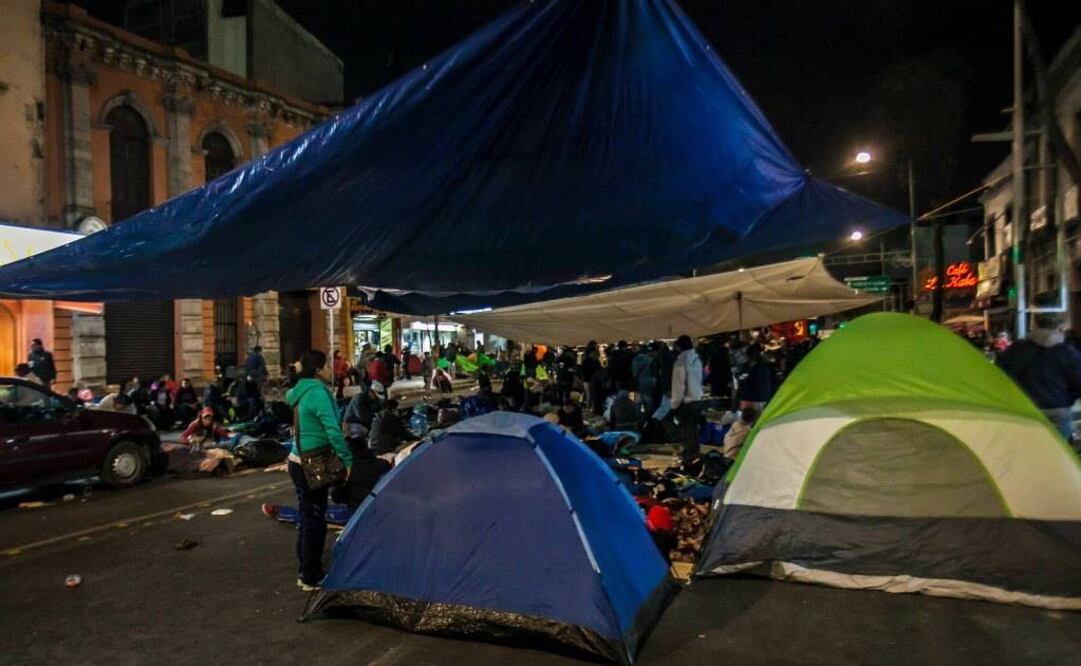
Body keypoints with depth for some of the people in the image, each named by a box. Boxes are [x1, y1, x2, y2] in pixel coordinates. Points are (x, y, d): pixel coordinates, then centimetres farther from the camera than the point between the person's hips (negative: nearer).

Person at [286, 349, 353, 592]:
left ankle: (305, 572, 30)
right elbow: (332, 429, -24)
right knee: (315, 519, 2)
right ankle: (311, 577, 13)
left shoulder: (298, 391, 6)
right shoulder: (318, 392, -19)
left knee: (307, 517, 18)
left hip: (298, 462, 9)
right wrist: (347, 459, -19)